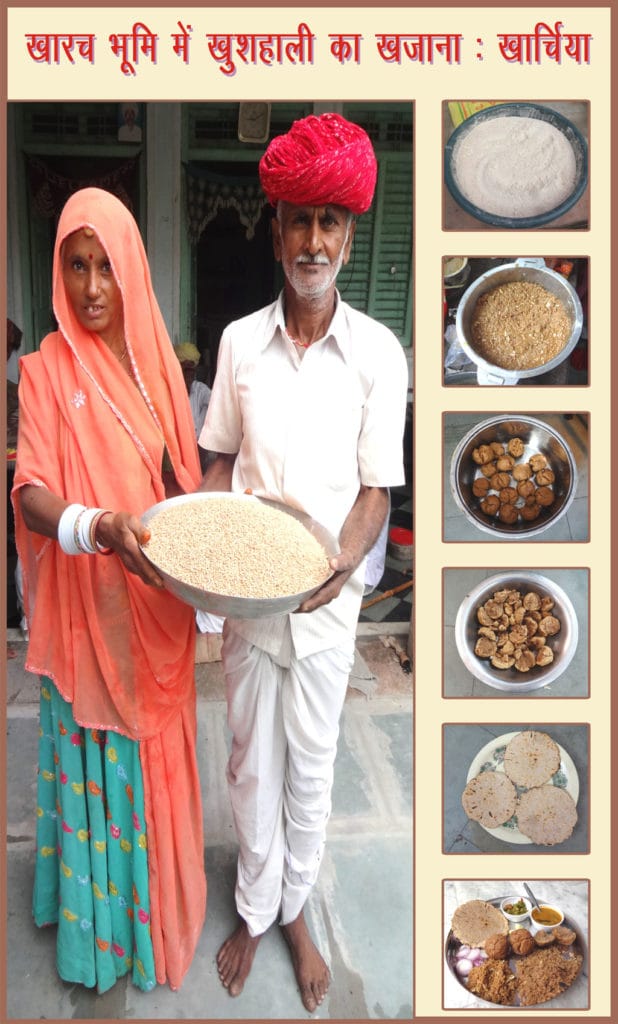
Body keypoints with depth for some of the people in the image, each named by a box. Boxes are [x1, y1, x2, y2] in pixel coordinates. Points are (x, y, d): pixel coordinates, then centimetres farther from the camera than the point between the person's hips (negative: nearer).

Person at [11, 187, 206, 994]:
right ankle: (97, 920, 34)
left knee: (155, 754, 18)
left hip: (157, 600, 4)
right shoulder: (47, 369, -9)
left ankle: (157, 904, 42)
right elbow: (32, 494, -18)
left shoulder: (156, 359, 5)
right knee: (94, 759, 10)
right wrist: (99, 527, -37)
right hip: (86, 603, -4)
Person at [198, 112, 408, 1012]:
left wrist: (339, 567, -25)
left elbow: (376, 490, -8)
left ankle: (296, 910, 44)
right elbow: (219, 461, 5)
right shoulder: (239, 341, -2)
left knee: (311, 766, 16)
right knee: (251, 761, 18)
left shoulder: (378, 353, -8)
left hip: (328, 601, -1)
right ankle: (254, 910, 43)